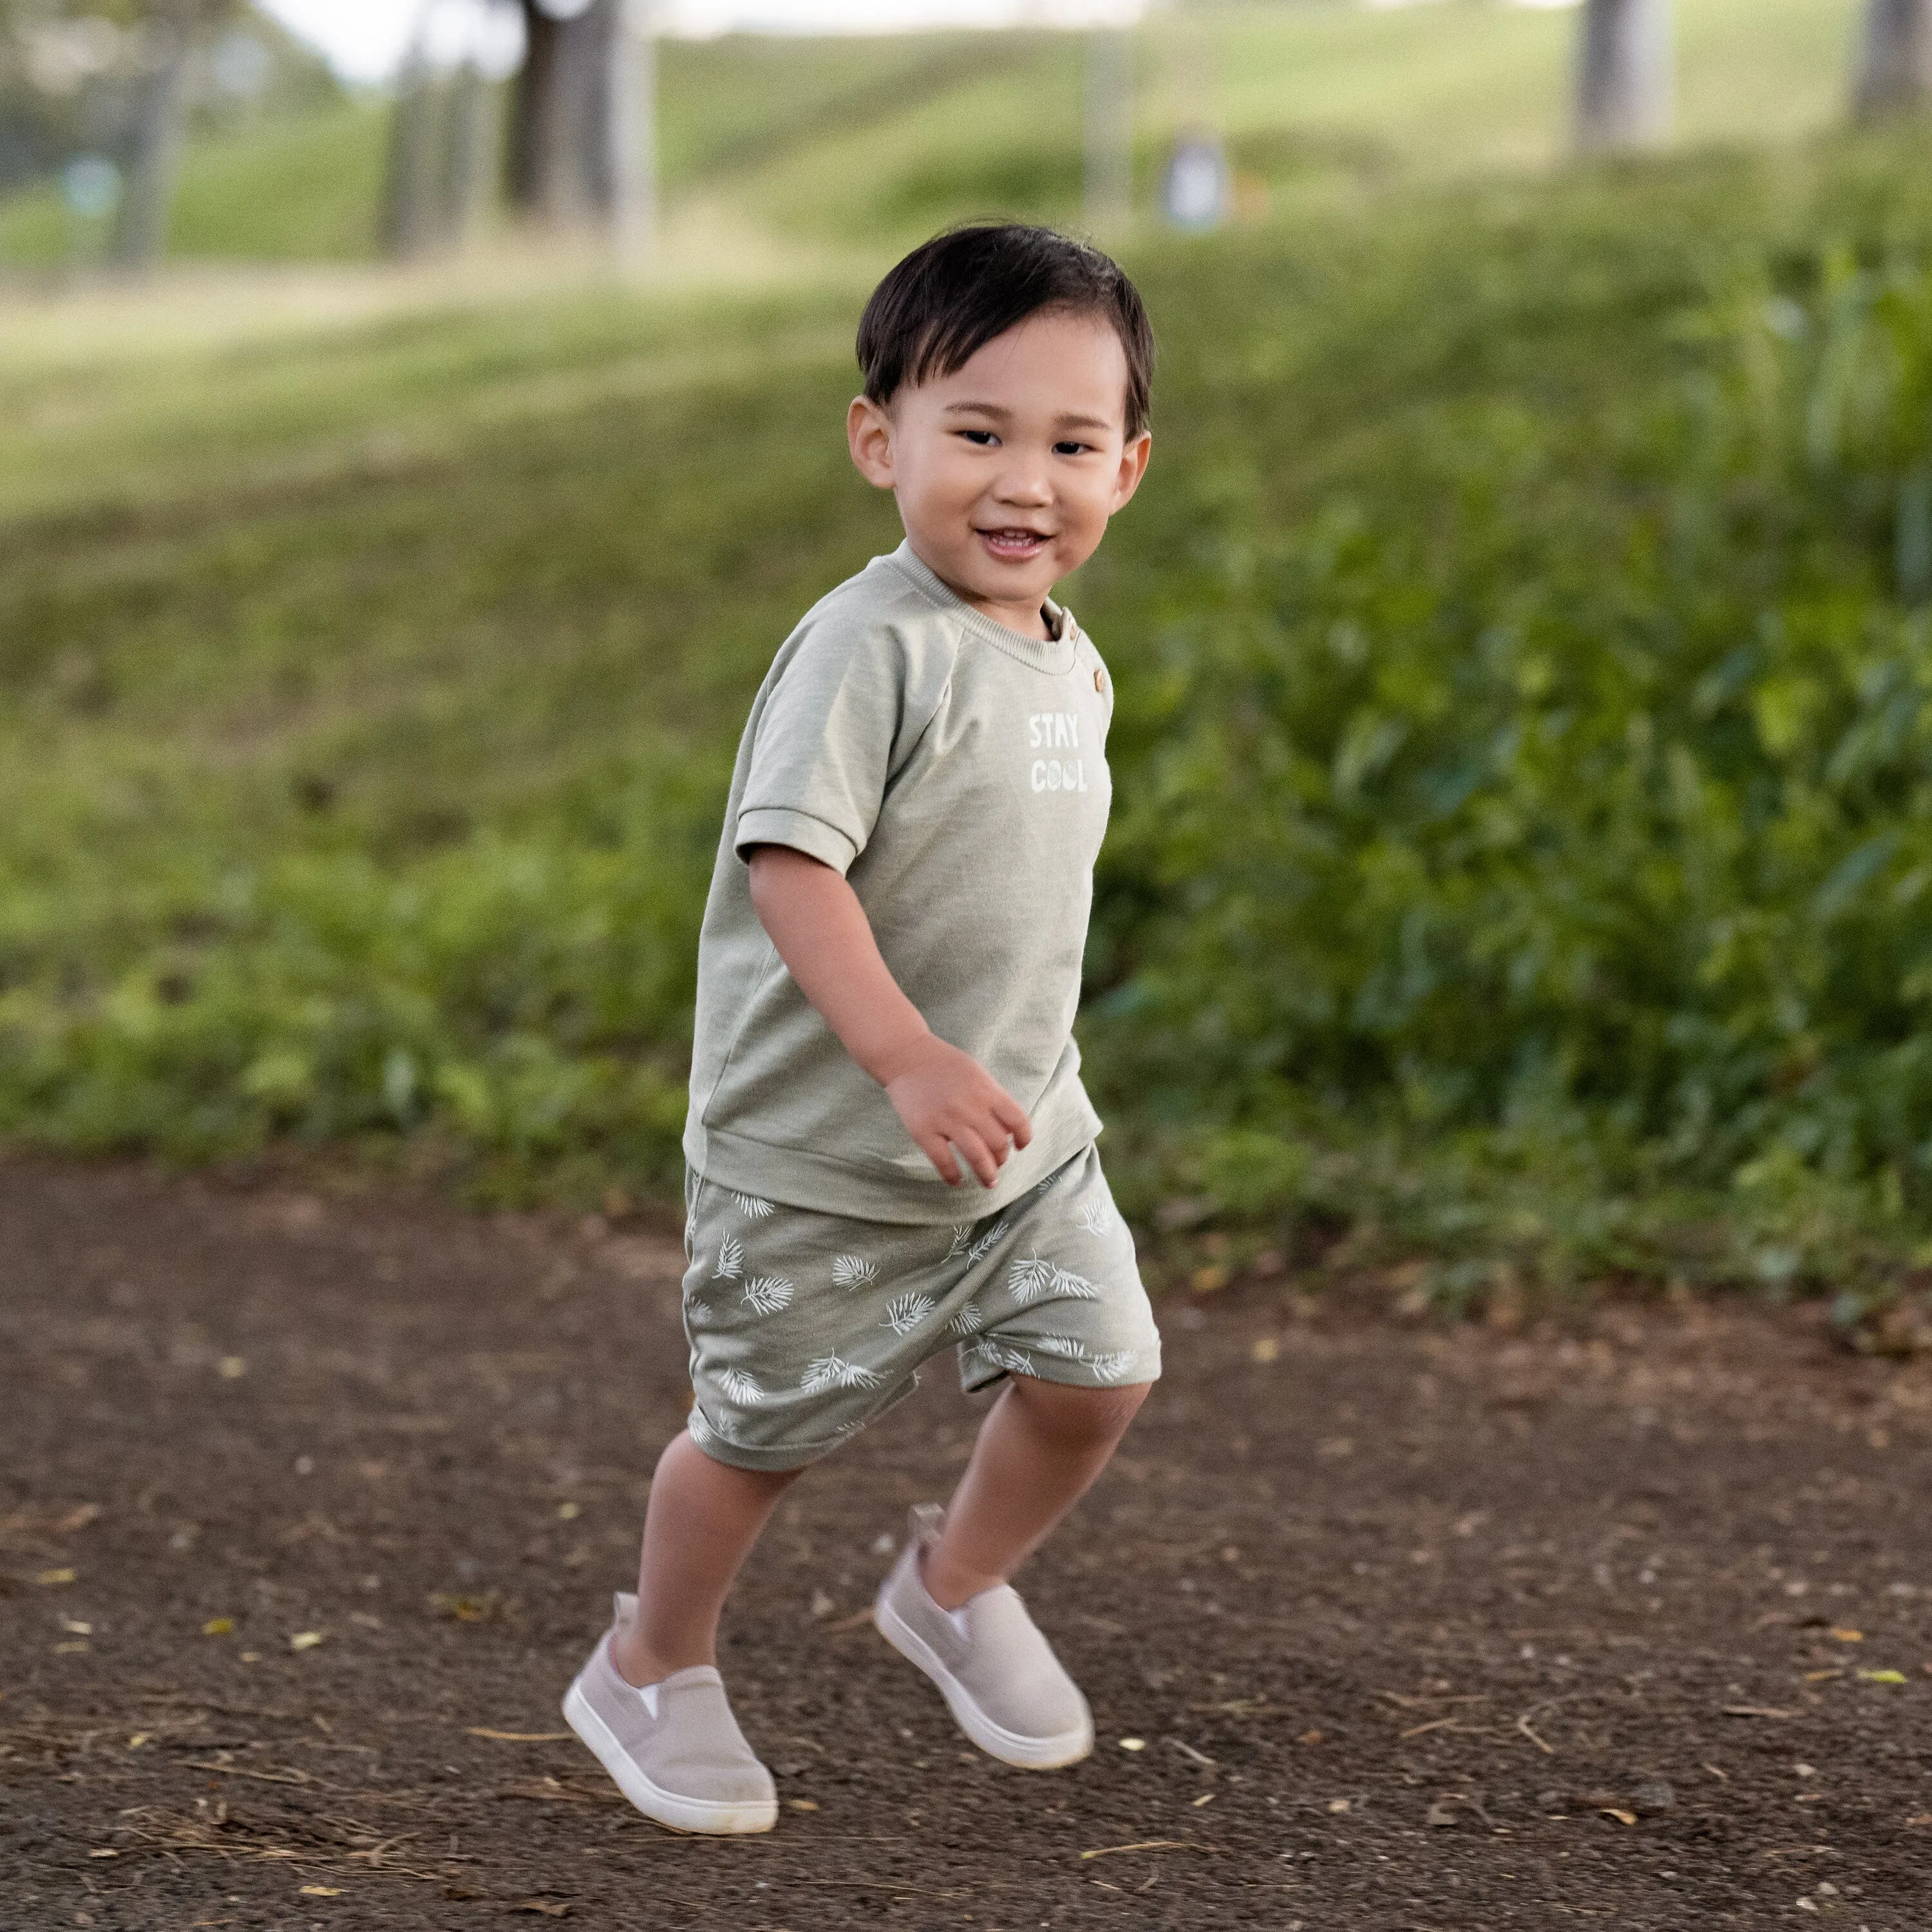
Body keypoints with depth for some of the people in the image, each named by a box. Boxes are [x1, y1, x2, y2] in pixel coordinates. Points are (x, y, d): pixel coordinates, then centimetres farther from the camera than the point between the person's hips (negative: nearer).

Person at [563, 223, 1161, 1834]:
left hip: (1024, 1131, 7)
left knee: (1098, 1367, 2)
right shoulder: (873, 646, -21)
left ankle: (957, 1584, 30)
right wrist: (907, 1060, -36)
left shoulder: (1072, 668, 6)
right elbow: (789, 860, -29)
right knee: (763, 1428, 6)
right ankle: (652, 1670, 31)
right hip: (821, 1154, -7)